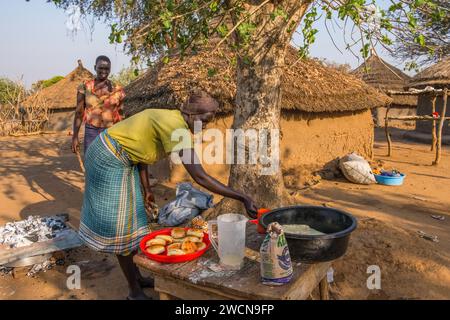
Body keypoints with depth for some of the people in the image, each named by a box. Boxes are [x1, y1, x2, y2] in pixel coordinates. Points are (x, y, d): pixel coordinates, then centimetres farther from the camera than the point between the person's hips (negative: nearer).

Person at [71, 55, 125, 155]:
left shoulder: (117, 90, 3)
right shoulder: (85, 87, 2)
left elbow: (120, 116, 9)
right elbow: (79, 113, 4)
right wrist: (75, 136, 0)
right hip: (91, 133, 0)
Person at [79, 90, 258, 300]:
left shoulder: (169, 120, 1)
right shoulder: (176, 128, -29)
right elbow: (199, 176, -35)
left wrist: (146, 188, 10)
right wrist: (242, 198, -33)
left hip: (122, 161, 10)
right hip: (109, 161, -10)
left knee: (131, 218, 16)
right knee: (120, 226, 0)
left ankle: (137, 276, 32)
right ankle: (135, 291, 15)